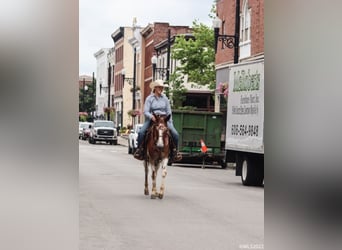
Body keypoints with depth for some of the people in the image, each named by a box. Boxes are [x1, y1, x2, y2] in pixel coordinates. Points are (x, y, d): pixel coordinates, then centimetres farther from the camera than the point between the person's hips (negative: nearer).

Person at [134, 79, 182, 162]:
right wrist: (151, 116, -25)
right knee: (141, 132, -28)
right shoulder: (149, 98, 2)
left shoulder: (165, 98, 10)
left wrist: (170, 123, 2)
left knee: (175, 134, -18)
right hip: (151, 119, -2)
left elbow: (169, 112, 12)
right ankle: (140, 150, -11)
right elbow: (145, 111, -4)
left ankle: (174, 152, 0)